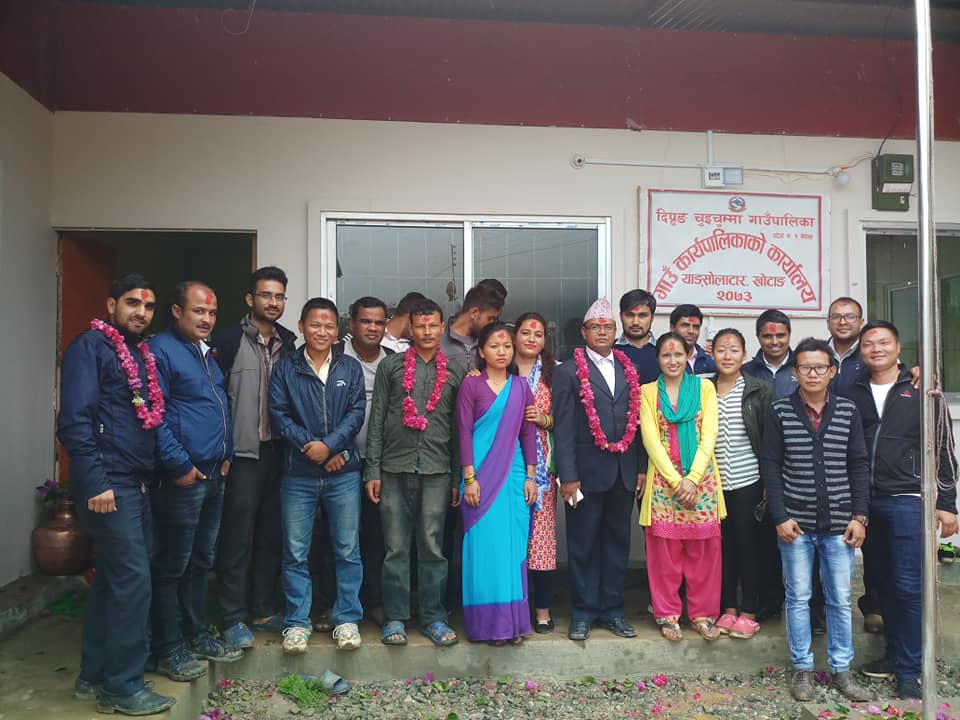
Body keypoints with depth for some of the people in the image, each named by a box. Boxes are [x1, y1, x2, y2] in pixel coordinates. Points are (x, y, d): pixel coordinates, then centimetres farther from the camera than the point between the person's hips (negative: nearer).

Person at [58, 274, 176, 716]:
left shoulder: (141, 354, 16)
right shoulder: (90, 346, -8)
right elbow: (74, 420, -17)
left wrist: (155, 471, 11)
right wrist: (95, 482, -21)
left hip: (136, 483, 8)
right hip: (108, 485, -8)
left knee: (114, 579, 14)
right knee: (133, 578, -6)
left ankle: (94, 676, 26)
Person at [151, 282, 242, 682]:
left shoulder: (206, 354, 17)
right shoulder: (160, 351, -10)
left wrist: (226, 454, 14)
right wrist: (178, 464, -18)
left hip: (214, 474, 9)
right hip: (182, 477, -9)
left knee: (200, 561, 16)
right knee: (172, 565, 1)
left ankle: (197, 634, 28)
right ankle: (169, 649, 12)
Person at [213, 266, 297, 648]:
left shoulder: (288, 344, 10)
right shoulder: (231, 340, -6)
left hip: (278, 451, 5)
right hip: (243, 453, -5)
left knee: (271, 535, 12)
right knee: (237, 537, 1)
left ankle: (264, 610, 24)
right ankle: (233, 618, 12)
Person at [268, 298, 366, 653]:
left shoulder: (350, 368, 8)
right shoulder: (285, 368, 5)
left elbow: (356, 412, -1)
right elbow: (279, 413, -3)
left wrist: (330, 445, -15)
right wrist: (310, 447, -13)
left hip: (343, 473, 1)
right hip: (298, 474, 0)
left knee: (348, 550, 6)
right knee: (295, 552, 5)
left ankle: (347, 619, 18)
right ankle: (297, 623, 18)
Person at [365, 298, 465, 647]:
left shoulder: (454, 372, 9)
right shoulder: (390, 366, 7)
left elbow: (459, 427, 10)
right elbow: (376, 419, 5)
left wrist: (459, 477, 7)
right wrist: (372, 471, 0)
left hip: (436, 471, 1)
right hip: (395, 469, 0)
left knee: (432, 547, 5)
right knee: (395, 548, 4)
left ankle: (433, 618, 16)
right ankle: (395, 618, 14)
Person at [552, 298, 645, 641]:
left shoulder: (629, 370, 11)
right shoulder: (568, 372, -2)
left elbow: (636, 421, 11)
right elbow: (564, 428, -7)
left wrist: (641, 468, 6)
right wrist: (568, 477, -12)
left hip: (623, 473, 4)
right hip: (587, 472, -4)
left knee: (617, 542, 12)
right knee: (583, 545, 5)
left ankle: (612, 609, 24)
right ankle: (584, 612, 17)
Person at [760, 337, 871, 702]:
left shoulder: (848, 411, 3)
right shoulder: (780, 411, -3)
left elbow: (859, 465, 4)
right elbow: (770, 465, -3)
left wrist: (859, 516, -2)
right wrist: (780, 516, -8)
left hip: (839, 522, 2)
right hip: (795, 523, -1)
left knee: (840, 600, 9)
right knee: (798, 598, 8)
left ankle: (841, 669, 23)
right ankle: (802, 668, 21)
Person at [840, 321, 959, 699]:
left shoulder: (922, 391, 0)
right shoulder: (853, 394, 8)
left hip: (908, 501, -3)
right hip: (868, 501, 4)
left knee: (909, 586, -3)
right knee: (885, 582, 13)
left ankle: (909, 671, 6)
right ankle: (894, 653, 27)